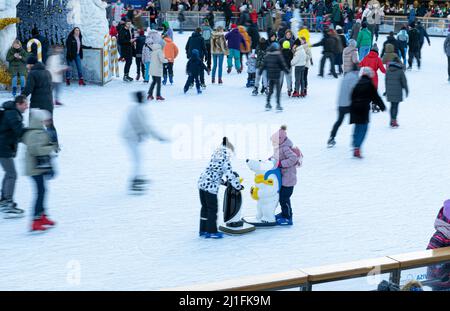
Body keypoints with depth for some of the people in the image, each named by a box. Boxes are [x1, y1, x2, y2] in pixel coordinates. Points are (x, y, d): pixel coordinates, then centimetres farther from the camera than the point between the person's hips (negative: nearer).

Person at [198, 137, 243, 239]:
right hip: (210, 186, -8)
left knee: (205, 207, 16)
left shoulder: (215, 155, 12)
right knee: (212, 209, 2)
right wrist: (239, 186, 3)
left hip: (201, 183, 8)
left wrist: (221, 181, 31)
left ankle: (203, 230, 24)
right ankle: (211, 231, 7)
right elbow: (230, 175, -9)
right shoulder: (225, 160, -12)